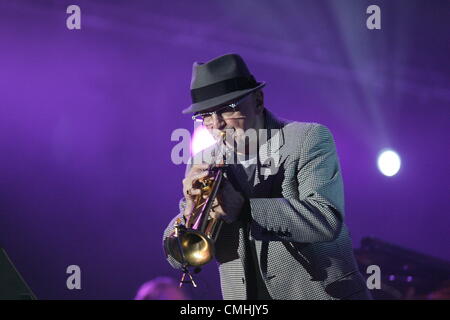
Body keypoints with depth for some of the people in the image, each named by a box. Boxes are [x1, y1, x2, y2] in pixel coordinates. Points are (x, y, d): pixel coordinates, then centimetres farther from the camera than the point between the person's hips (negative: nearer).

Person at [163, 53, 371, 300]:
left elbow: (326, 220, -16)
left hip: (321, 292, -3)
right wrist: (191, 210, -12)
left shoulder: (308, 138, -2)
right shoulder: (202, 165, 8)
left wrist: (243, 208, -21)